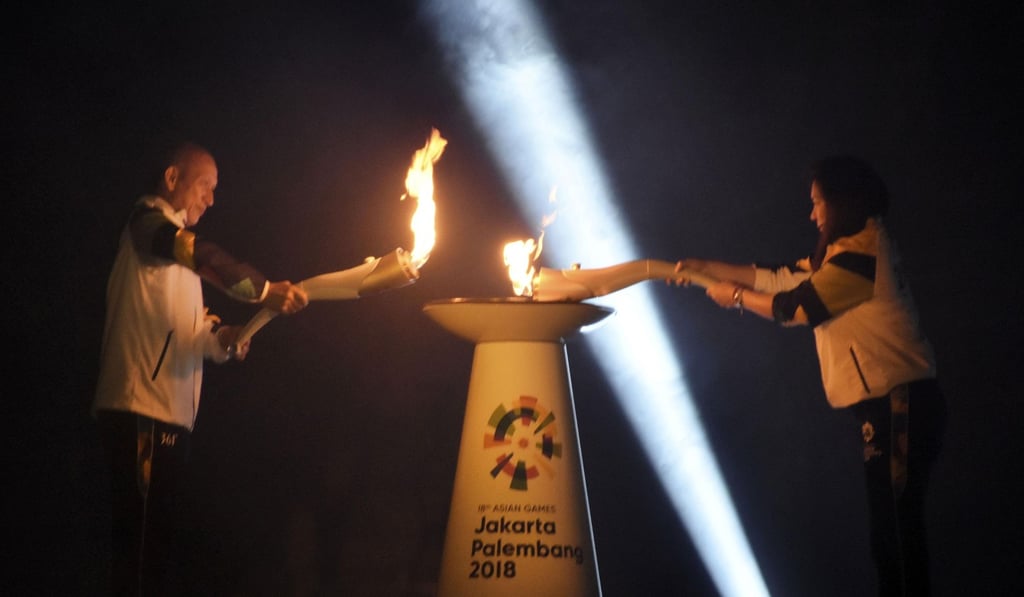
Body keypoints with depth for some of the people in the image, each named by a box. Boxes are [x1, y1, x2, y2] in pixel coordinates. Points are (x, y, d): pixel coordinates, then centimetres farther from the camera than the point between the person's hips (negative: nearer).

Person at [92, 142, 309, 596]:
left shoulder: (177, 250, 27)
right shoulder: (148, 220, -3)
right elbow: (198, 255, -25)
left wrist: (220, 339, 8)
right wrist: (264, 290, -35)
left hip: (170, 412, 10)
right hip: (141, 409, -10)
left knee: (153, 544, 8)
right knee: (143, 542, -13)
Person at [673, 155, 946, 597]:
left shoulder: (863, 249, -12)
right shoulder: (845, 251, 20)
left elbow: (799, 307, -11)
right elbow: (778, 279, 22)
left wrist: (736, 296, 4)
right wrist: (703, 267, 22)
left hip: (899, 403, -10)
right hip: (885, 405, 10)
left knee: (897, 527, -12)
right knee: (890, 527, 9)